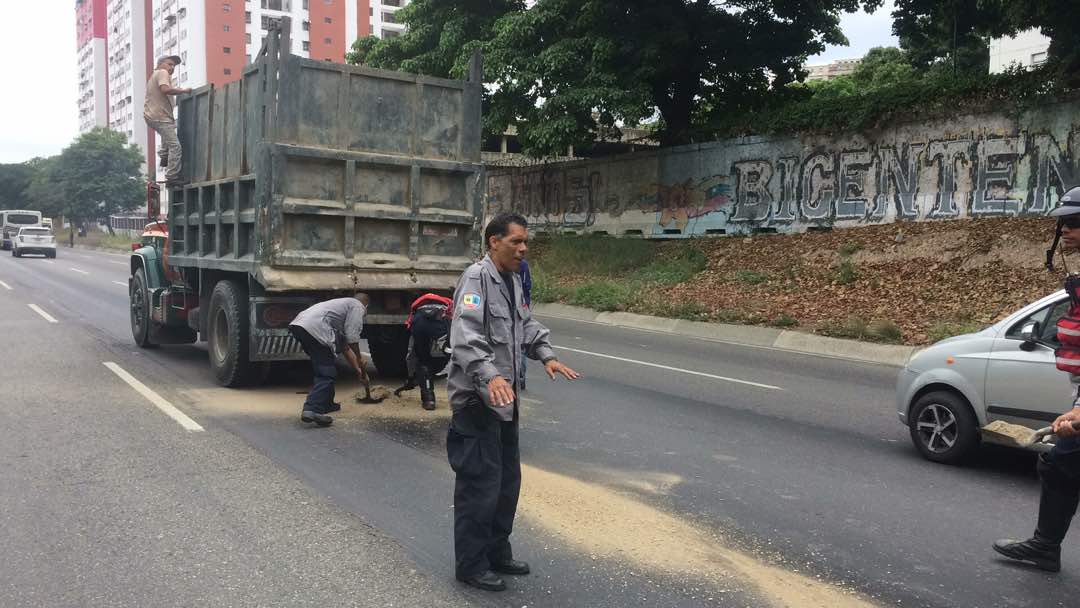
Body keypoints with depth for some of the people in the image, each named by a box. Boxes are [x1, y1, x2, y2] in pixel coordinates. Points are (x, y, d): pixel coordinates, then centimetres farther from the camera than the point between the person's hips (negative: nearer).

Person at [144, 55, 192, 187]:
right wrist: (183, 91, -15)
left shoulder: (154, 75, 25)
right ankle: (172, 178, -18)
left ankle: (164, 156, 28)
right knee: (175, 146, -14)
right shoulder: (163, 73, -6)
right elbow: (165, 89, -24)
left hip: (151, 115, 10)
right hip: (160, 117, -10)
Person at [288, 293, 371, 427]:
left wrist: (358, 370, 44)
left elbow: (345, 346, 42)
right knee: (327, 372, -8)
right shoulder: (357, 307, 12)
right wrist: (359, 358, 14)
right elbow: (352, 337, -1)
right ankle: (312, 410, -21)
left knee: (323, 367, 24)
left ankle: (325, 404, 29)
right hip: (315, 329, -10)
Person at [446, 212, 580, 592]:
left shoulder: (512, 280, 14)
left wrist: (546, 356, 6)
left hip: (504, 397, 10)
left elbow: (526, 325, 22)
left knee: (508, 479, 18)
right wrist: (489, 376, -40)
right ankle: (471, 565, 12)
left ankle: (497, 552, 34)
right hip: (477, 399, -10)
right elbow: (465, 336, -28)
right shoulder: (477, 278, -17)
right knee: (479, 485, -2)